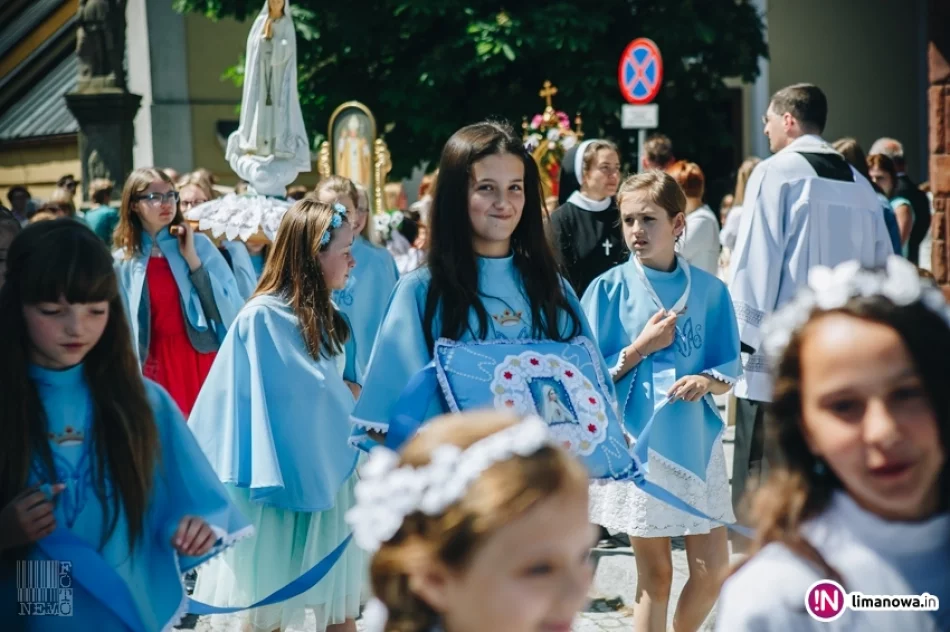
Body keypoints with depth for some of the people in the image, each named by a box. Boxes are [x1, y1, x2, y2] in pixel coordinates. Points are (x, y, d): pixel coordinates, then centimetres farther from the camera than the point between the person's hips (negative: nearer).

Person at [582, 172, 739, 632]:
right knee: (654, 574, 5)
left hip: (696, 439, 2)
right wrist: (642, 346, -14)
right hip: (638, 442, -2)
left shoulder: (709, 289, 3)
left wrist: (707, 381, -14)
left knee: (713, 569, 5)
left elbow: (729, 369, 7)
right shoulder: (610, 289, -3)